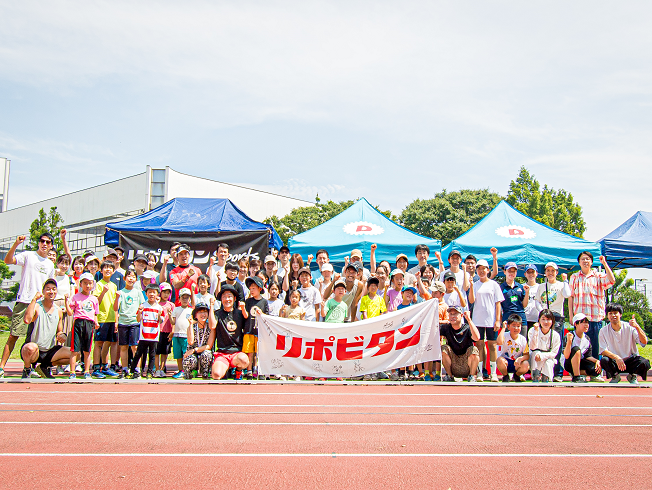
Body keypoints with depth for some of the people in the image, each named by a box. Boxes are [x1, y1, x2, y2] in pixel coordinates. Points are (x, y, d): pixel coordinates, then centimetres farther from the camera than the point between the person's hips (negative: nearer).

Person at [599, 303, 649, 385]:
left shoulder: (629, 328, -7)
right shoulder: (604, 331, -5)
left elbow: (644, 342, -19)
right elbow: (603, 350, -13)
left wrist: (637, 327, -36)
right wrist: (616, 357, -31)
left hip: (630, 359, 0)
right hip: (614, 361, 0)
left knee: (644, 363, -32)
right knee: (604, 361, -33)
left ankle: (632, 376, 4)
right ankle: (615, 376, 2)